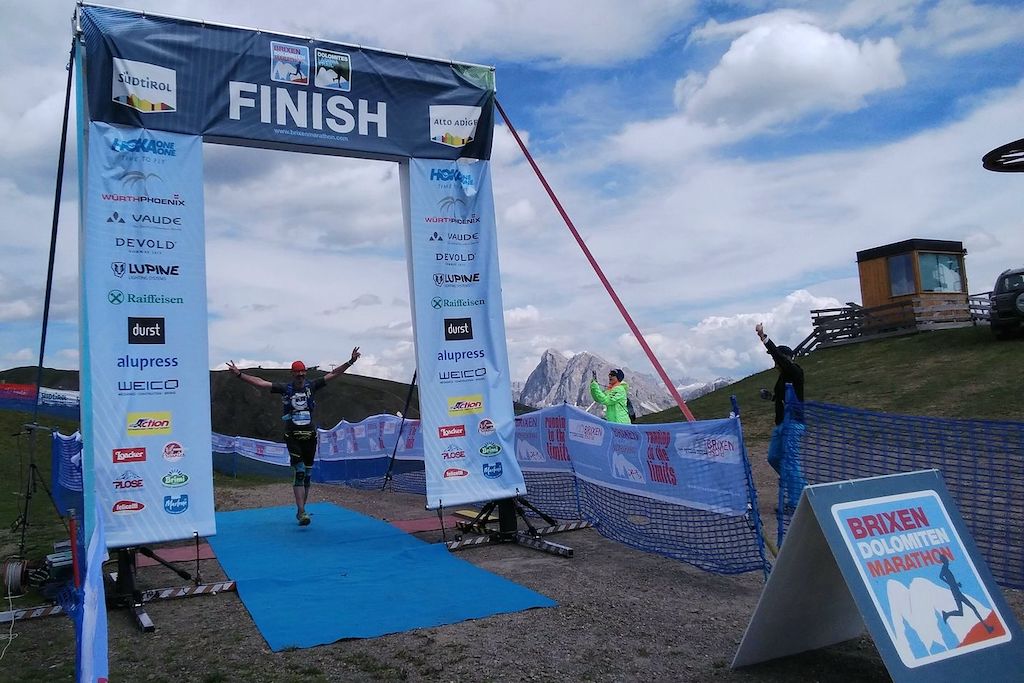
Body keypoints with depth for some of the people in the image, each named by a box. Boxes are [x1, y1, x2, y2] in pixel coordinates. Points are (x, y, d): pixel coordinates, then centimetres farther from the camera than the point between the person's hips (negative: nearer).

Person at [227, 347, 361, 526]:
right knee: (299, 473, -11)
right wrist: (239, 374, -9)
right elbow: (260, 382, -2)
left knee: (307, 474, 8)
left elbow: (333, 374, 6)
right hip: (293, 436, -3)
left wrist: (351, 361, 2)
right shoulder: (285, 388, 1)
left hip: (310, 435, 3)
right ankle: (301, 512, -12)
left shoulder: (311, 387, 5)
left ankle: (301, 510, 19)